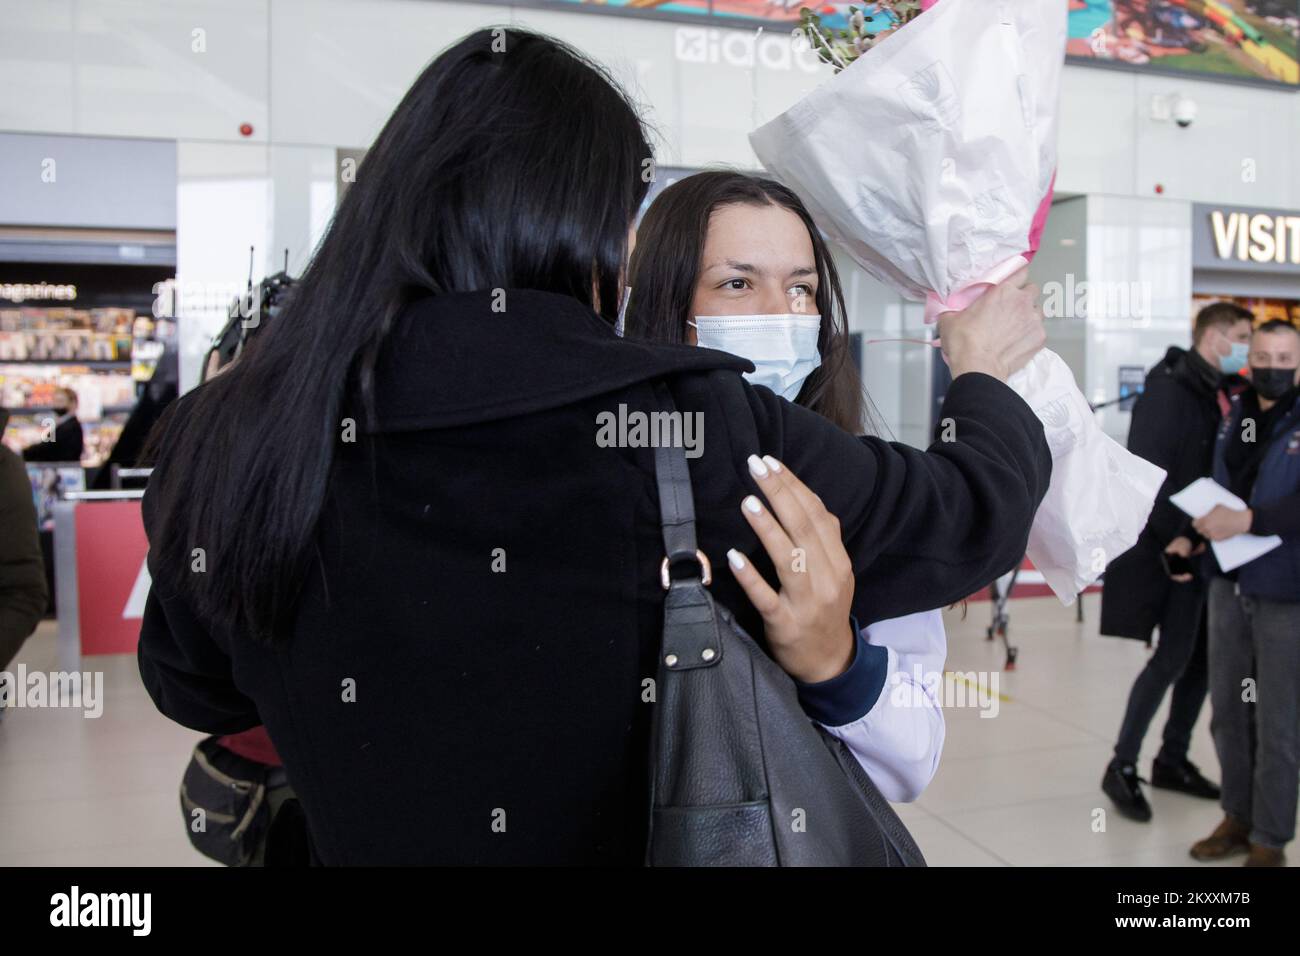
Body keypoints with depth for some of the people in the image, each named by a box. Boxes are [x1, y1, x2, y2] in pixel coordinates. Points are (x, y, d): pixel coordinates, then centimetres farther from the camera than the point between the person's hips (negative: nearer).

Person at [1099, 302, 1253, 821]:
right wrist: (1175, 537, -21)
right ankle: (1121, 767, 5)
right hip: (1168, 549, -8)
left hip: (1204, 546, 8)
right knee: (1172, 658, -7)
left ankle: (1172, 760, 26)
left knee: (1201, 657, 12)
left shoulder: (1219, 393, 13)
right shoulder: (1168, 389, -12)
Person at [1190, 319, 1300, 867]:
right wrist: (1197, 528, -5)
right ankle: (1237, 819, 31)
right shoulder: (1235, 417, 9)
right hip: (1230, 584, 5)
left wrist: (1248, 521, -29)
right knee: (1228, 710, 14)